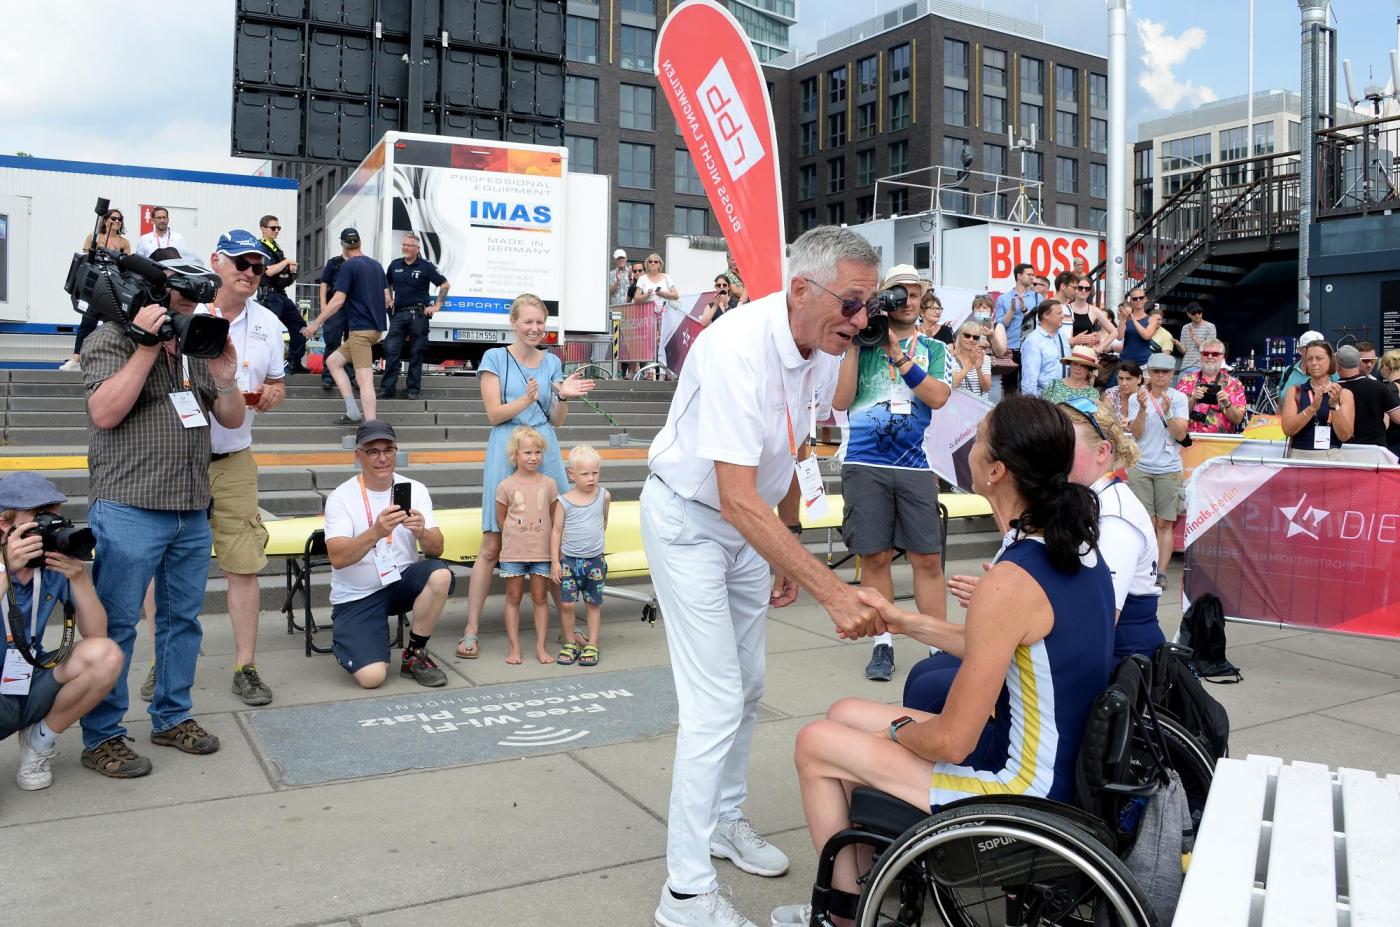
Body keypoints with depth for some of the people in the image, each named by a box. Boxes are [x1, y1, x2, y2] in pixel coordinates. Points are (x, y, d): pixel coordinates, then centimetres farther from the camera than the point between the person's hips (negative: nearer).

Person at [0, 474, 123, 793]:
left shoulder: (58, 562, -6)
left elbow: (96, 636, -12)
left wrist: (79, 577, -24)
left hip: (30, 689, 5)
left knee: (106, 656, -23)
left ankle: (39, 742, 2)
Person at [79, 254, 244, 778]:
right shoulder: (112, 339, -3)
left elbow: (232, 419, 15)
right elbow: (104, 412, -18)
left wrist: (225, 379, -6)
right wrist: (149, 344, -18)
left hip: (193, 512, 7)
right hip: (129, 511, -7)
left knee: (183, 618, 12)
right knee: (115, 625, 0)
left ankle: (172, 718, 25)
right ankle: (101, 738, 10)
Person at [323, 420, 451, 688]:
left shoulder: (415, 490, -2)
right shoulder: (341, 497, -10)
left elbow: (436, 549, -9)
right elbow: (337, 558, -23)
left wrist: (421, 532, -32)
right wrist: (376, 532, -40)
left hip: (401, 582, 3)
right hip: (356, 596, -3)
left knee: (440, 574, -30)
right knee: (372, 676, -22)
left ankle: (414, 655, -8)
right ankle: (346, 642, 16)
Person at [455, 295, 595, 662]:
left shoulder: (552, 362, 13)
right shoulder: (495, 358, 2)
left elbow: (556, 421, 13)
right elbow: (494, 414, -6)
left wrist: (564, 396, -7)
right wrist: (528, 399, -21)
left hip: (546, 453, 4)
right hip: (507, 453, -4)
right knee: (491, 548, -5)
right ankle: (470, 632, 1)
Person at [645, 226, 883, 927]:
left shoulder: (826, 350, -6)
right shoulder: (739, 349, -32)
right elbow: (738, 500, -38)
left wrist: (789, 548, 15)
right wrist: (832, 591, -41)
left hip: (748, 523, 8)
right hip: (688, 520, -8)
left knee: (746, 688, 17)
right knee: (716, 701, -10)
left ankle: (725, 819, 38)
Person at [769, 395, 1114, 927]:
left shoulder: (1010, 582, -29)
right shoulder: (1078, 547, -1)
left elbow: (950, 741, -23)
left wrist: (897, 730, -2)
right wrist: (906, 622, 12)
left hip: (1021, 792, -9)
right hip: (1060, 762, 9)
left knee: (816, 744, 2)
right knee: (845, 715, 16)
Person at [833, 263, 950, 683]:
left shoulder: (932, 349, 11)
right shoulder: (863, 344, 9)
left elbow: (937, 396, -6)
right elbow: (840, 401, 0)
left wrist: (898, 355, -11)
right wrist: (855, 345, -5)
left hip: (914, 464, 1)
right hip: (865, 464, 0)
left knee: (927, 559, 0)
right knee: (875, 556, 3)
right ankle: (882, 644, 14)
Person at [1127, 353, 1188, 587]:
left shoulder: (1179, 398, 2)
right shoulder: (1136, 398, 3)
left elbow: (1181, 435, -5)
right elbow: (1135, 433, -5)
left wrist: (1167, 411, -19)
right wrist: (1143, 409, -19)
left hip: (1169, 469, 0)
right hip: (1140, 467, 0)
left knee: (1164, 524, 1)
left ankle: (1161, 572, 3)